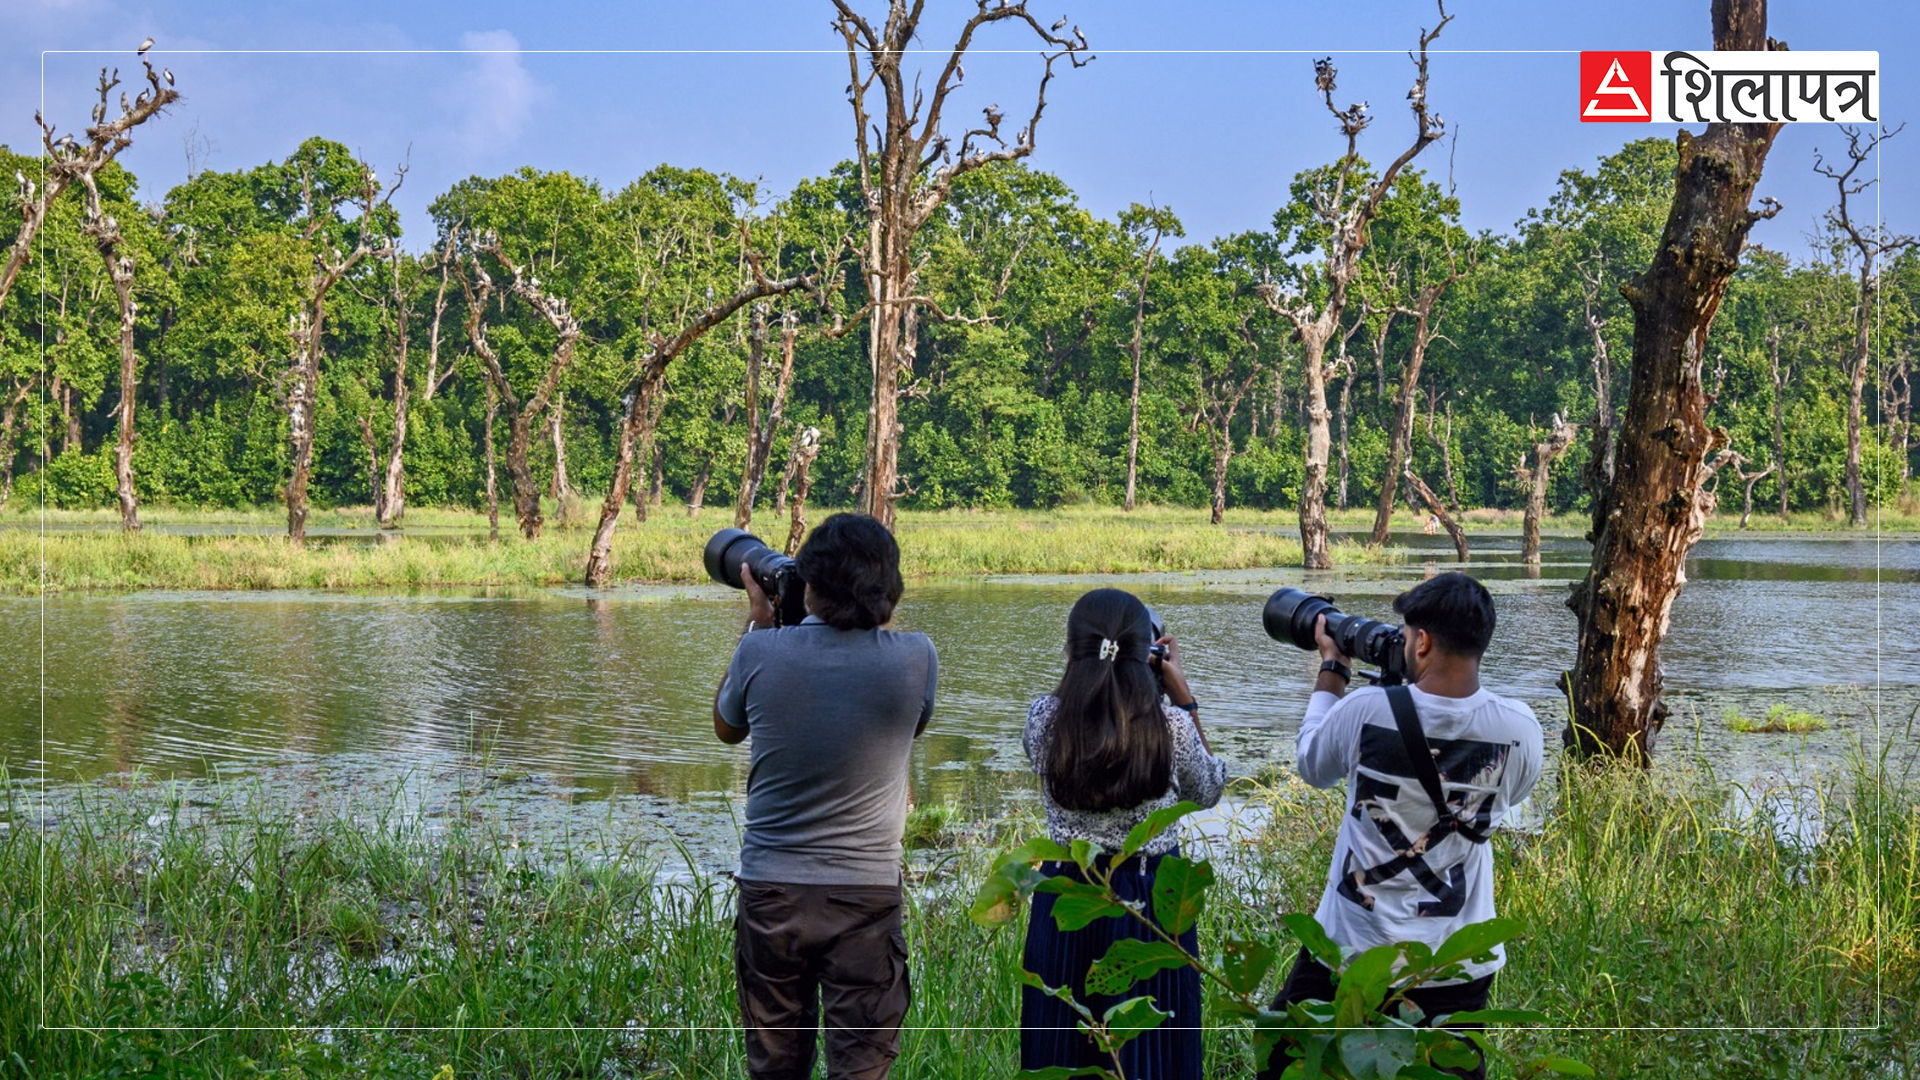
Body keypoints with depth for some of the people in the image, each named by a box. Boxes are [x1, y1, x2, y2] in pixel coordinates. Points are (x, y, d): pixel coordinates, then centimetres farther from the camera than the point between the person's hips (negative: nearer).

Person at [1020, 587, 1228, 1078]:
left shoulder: (1043, 719, -10)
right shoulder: (1170, 724, -14)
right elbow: (1207, 791, 7)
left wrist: (1090, 680, 13)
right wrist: (1184, 697, 8)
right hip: (1151, 897, -1)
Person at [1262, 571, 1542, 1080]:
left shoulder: (1368, 711, -17)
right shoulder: (1519, 729, -11)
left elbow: (1313, 767, 5)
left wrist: (1332, 668, 15)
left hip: (1352, 946, -2)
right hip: (1459, 961, 2)